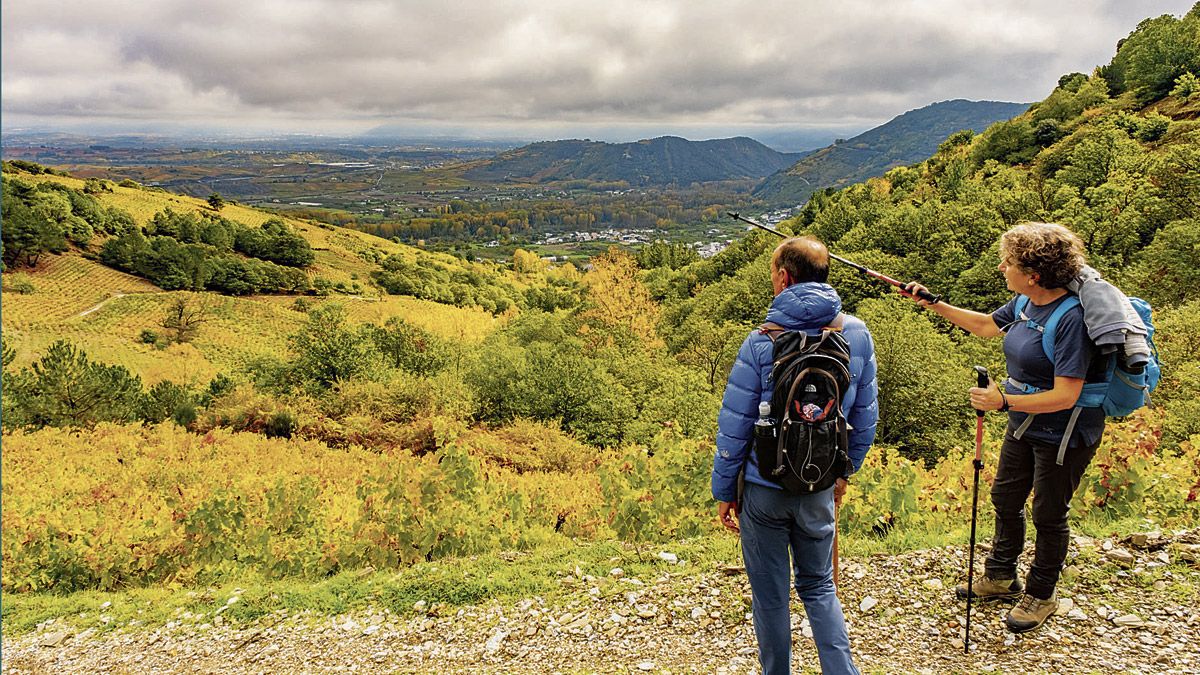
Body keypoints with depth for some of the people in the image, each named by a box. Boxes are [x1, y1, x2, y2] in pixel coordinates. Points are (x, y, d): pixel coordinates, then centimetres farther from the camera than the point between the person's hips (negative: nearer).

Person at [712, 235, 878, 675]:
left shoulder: (761, 342, -16)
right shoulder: (857, 335, -5)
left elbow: (734, 428, -12)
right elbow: (865, 419, 4)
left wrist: (724, 491, 0)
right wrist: (845, 471, 19)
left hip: (764, 489, -3)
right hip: (819, 489, 3)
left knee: (770, 594, 14)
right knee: (818, 586, 22)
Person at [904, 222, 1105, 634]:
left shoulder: (1073, 317, -29)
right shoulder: (1024, 303, -4)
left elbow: (1064, 397, -30)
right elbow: (986, 326, 16)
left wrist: (1005, 401, -30)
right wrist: (934, 305, 12)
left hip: (1064, 435, -9)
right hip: (1024, 425, 9)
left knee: (1048, 514, 9)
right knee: (1005, 497, 20)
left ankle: (1041, 596, 31)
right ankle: (1000, 577, 41)